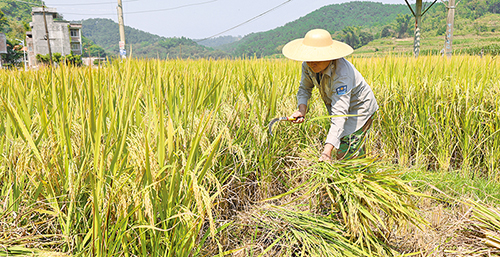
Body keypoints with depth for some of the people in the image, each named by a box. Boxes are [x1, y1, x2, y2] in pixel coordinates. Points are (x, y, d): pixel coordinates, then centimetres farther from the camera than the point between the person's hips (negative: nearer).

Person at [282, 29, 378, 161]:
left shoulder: (341, 74, -40)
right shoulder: (308, 65, -19)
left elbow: (339, 114, -45)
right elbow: (304, 88, -1)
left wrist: (327, 150, -53)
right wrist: (302, 109, -24)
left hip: (359, 109, -7)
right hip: (335, 105, 7)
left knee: (348, 157, -12)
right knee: (341, 156, 17)